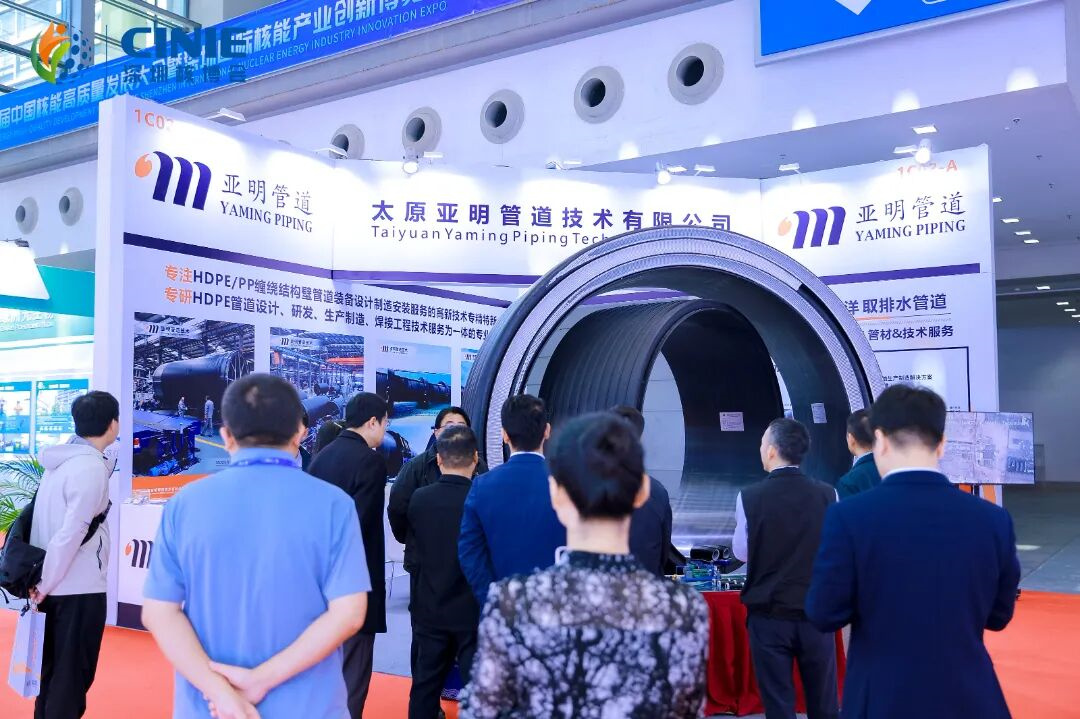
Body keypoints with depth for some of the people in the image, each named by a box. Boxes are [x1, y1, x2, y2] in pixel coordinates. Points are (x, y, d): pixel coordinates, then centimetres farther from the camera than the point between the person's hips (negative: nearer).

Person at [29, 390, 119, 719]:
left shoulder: (60, 460, 7)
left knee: (53, 667, 20)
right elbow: (71, 534, -22)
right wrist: (46, 584, -11)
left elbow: (49, 520, 10)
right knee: (73, 674, 4)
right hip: (79, 587, -8)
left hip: (55, 586, 8)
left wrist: (44, 581, 12)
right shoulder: (91, 467, -18)